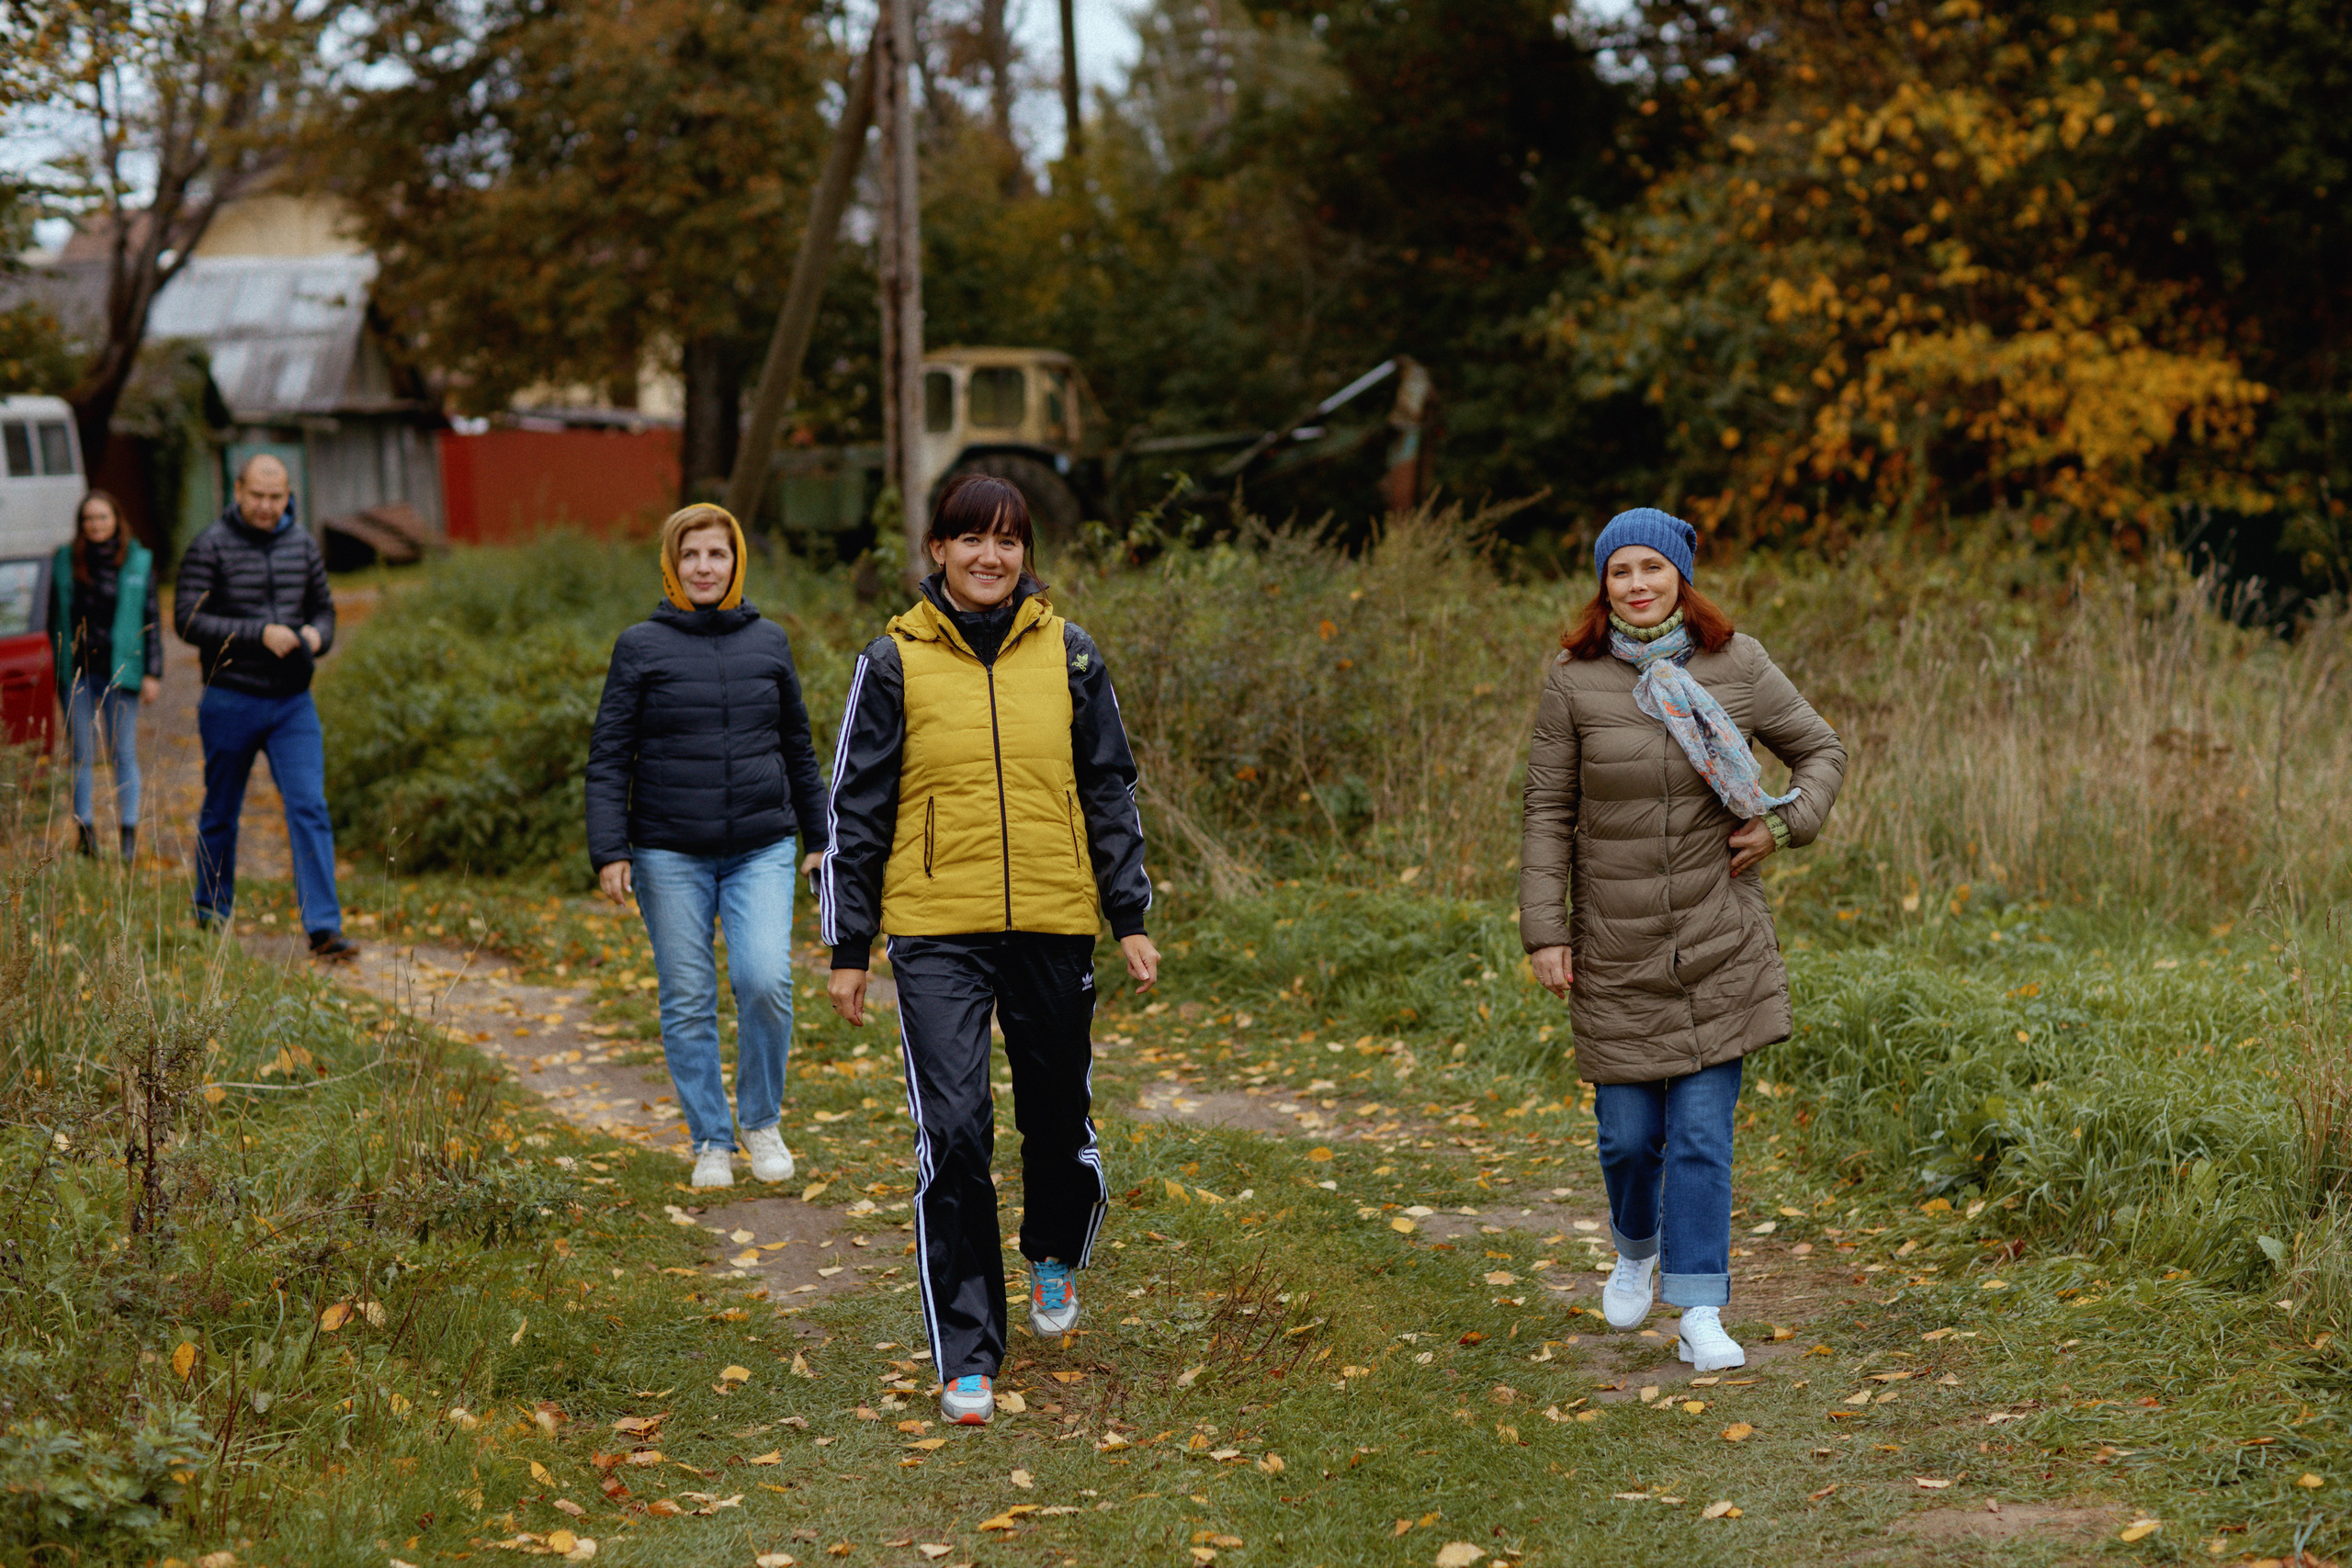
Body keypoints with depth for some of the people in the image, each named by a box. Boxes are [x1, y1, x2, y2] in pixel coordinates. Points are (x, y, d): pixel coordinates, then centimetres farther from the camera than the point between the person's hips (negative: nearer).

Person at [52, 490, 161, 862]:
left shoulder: (139, 562, 3)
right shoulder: (64, 561, 6)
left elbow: (152, 620, 5)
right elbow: (55, 617, 11)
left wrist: (153, 673, 0)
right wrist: (57, 669, 7)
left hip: (120, 672, -1)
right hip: (76, 673, 1)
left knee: (123, 754, 1)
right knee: (82, 755, 4)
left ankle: (128, 834, 5)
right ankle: (85, 830, 10)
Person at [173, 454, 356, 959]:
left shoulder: (302, 544, 7)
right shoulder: (211, 547, -7)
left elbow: (323, 609, 17)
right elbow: (188, 619, -13)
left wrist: (317, 635, -6)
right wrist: (260, 634, -20)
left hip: (293, 701, 3)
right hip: (231, 702, -3)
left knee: (310, 808, -8)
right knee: (221, 813, 10)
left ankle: (324, 929, -12)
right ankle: (212, 913, 28)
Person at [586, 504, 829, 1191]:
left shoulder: (768, 641, 9)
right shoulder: (642, 646, 1)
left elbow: (798, 746, 17)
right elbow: (609, 755, 0)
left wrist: (819, 838, 18)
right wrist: (609, 851, -8)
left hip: (761, 849, 1)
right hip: (671, 855, -1)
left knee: (766, 981, -15)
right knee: (688, 1003, 3)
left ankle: (761, 1121, 7)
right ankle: (711, 1141, 17)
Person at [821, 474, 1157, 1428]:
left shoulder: (1068, 656, 5)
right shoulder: (894, 662, 1)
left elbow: (1110, 792, 11)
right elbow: (856, 807, 4)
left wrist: (1131, 919, 6)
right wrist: (848, 948, 2)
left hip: (1054, 924, 2)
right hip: (938, 935, -2)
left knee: (1058, 1115, 13)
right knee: (953, 1134, -11)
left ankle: (1055, 1258, 46)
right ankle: (967, 1357, -2)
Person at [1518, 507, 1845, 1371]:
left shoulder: (1736, 666, -2)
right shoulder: (1574, 681, -5)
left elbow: (1822, 750, 10)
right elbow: (1548, 812, -1)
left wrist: (1783, 823, -8)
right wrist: (1543, 931, -7)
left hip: (1719, 941, 0)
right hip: (1616, 944, 0)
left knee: (1703, 1128, -4)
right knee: (1629, 1131, 7)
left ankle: (1700, 1312, 0)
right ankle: (1636, 1245, 39)